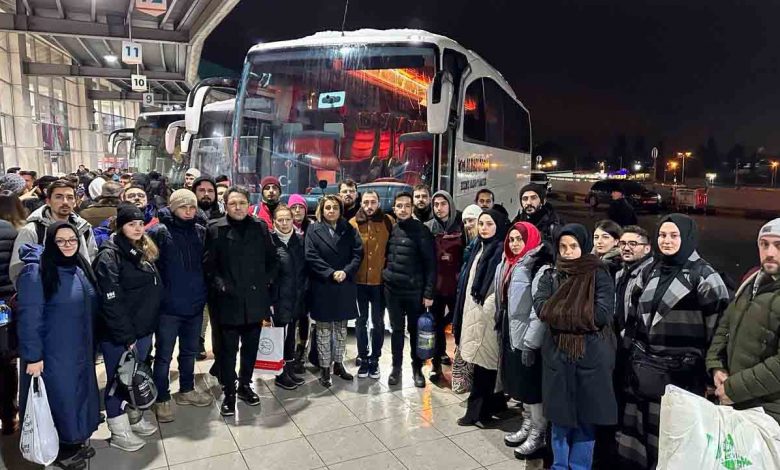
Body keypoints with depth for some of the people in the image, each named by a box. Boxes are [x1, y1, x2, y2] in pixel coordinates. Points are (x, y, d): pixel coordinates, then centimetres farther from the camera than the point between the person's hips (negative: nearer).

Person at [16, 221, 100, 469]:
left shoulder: (80, 268, 5)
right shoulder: (36, 272, -18)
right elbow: (29, 317, -19)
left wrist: (90, 344, 15)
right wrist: (32, 356, -20)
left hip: (80, 350, 7)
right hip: (53, 353, -7)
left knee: (79, 393, 16)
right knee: (59, 397, 7)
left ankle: (75, 441, 34)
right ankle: (59, 449, 26)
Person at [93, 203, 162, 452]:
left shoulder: (144, 252, 10)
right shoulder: (110, 255, -15)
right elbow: (111, 301, -20)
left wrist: (149, 327, 13)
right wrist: (126, 336, -20)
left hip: (143, 330, 7)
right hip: (118, 335, -7)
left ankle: (135, 419, 36)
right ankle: (119, 431, 21)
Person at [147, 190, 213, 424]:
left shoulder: (201, 231, 3)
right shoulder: (159, 232, -10)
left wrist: (205, 291, 8)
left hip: (195, 303, 4)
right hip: (169, 305, -4)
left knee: (190, 351, 18)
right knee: (164, 354, 7)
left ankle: (186, 390, 35)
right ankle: (162, 400, 21)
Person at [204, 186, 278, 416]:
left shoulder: (260, 227, 4)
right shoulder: (216, 229, -3)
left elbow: (272, 259, 10)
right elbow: (208, 263, -2)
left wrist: (266, 280, 1)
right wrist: (219, 284, -12)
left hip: (255, 298, 3)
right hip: (228, 300, -3)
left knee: (251, 346, 14)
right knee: (227, 348, 5)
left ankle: (245, 385, 32)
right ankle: (229, 392, 20)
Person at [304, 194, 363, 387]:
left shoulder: (349, 229, 7)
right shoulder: (314, 230, 0)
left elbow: (358, 253, 0)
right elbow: (311, 256, -9)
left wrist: (346, 272, -15)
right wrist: (331, 273, -17)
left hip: (345, 286, 3)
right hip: (322, 287, -3)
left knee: (341, 328, 12)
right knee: (324, 329, 3)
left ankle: (338, 364, 25)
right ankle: (324, 368, 13)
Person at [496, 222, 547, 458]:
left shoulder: (537, 267, -16)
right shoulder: (507, 266, 10)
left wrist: (530, 342, -21)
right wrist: (501, 332, 17)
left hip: (527, 337, -8)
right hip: (511, 333, 8)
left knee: (531, 386, 2)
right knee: (519, 383, 17)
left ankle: (538, 434, 17)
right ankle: (527, 426, 32)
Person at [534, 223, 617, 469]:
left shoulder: (600, 276, -2)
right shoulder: (550, 276, 7)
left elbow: (603, 314, -14)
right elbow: (541, 307, -9)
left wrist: (560, 313, -11)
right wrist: (581, 314, -15)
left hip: (591, 357, -2)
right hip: (557, 355, 2)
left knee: (586, 417, 8)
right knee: (559, 416, 11)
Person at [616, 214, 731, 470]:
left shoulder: (703, 274, -6)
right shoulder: (651, 272, 11)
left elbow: (720, 322, -8)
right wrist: (629, 348, 16)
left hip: (680, 372, -5)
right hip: (645, 367, 5)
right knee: (637, 432, 10)